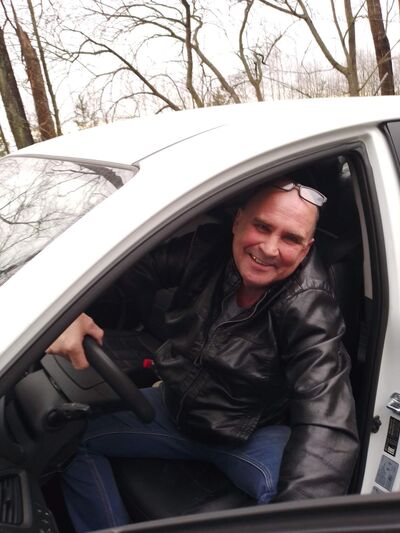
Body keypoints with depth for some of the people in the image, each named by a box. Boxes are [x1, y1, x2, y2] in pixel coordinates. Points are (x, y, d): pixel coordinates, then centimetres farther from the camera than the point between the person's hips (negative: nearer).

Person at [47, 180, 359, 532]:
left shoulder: (309, 308, -27)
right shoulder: (208, 248, -16)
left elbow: (326, 422, -37)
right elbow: (131, 269, -7)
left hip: (255, 434, -4)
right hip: (176, 409, 5)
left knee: (294, 490, -35)